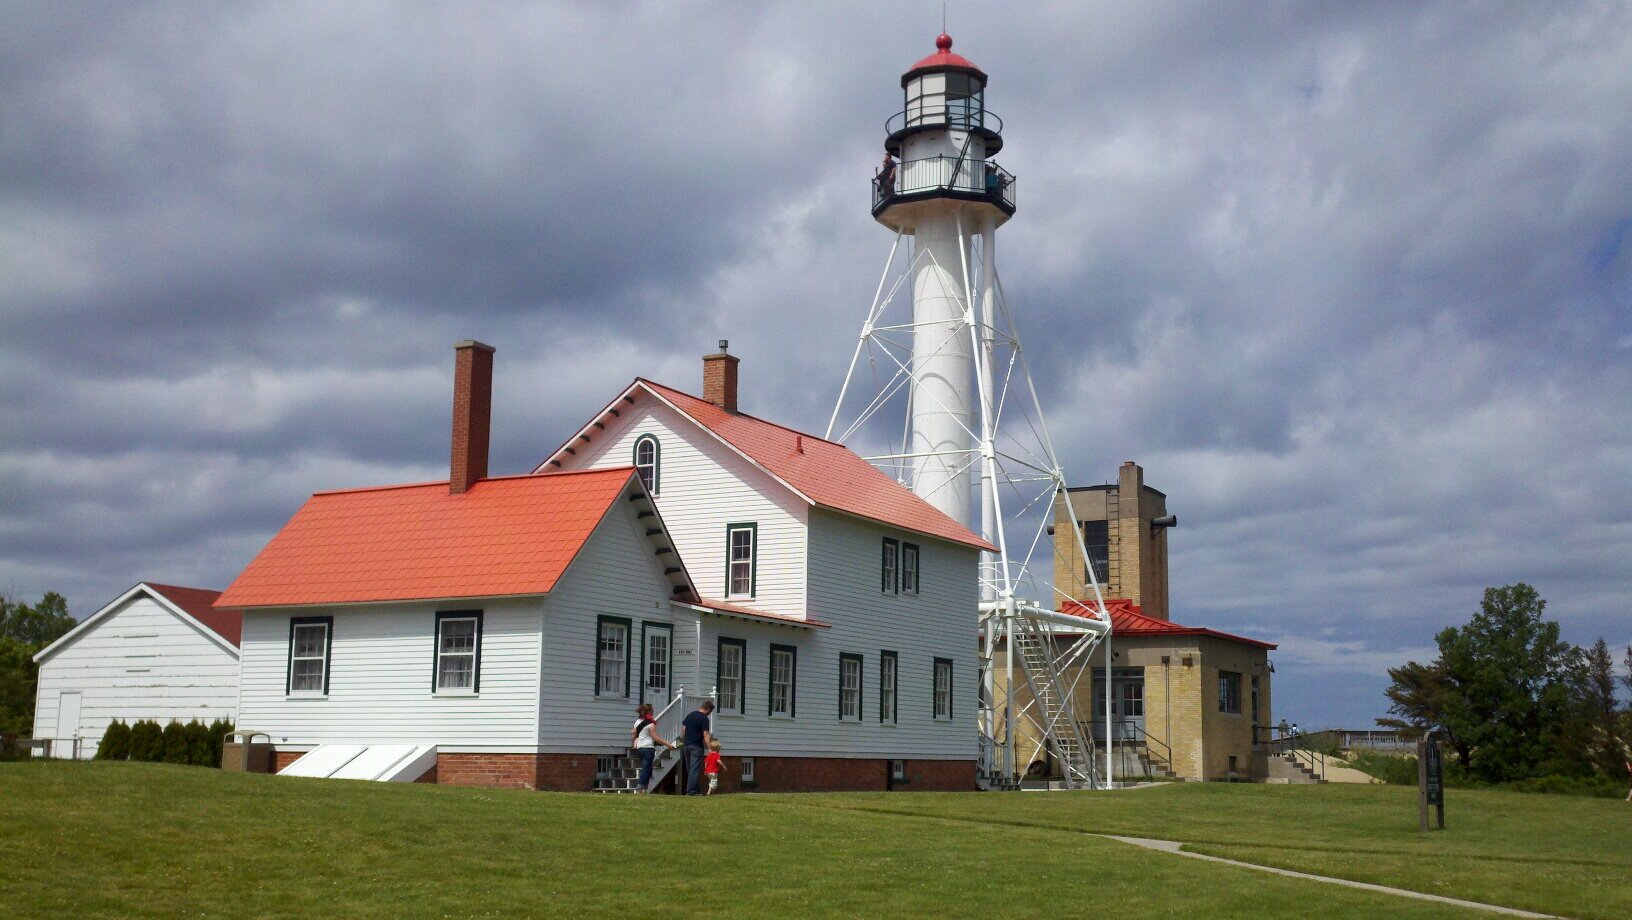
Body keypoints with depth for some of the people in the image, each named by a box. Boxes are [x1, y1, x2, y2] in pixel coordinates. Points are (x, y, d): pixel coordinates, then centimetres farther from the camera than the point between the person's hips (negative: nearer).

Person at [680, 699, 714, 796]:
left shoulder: (690, 714, 11)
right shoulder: (704, 719, -11)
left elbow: (683, 728, 16)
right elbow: (705, 734, -19)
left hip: (687, 744, 8)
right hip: (697, 746, -8)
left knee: (689, 769, 12)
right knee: (695, 769, -5)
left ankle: (696, 790, 17)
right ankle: (691, 791, -9)